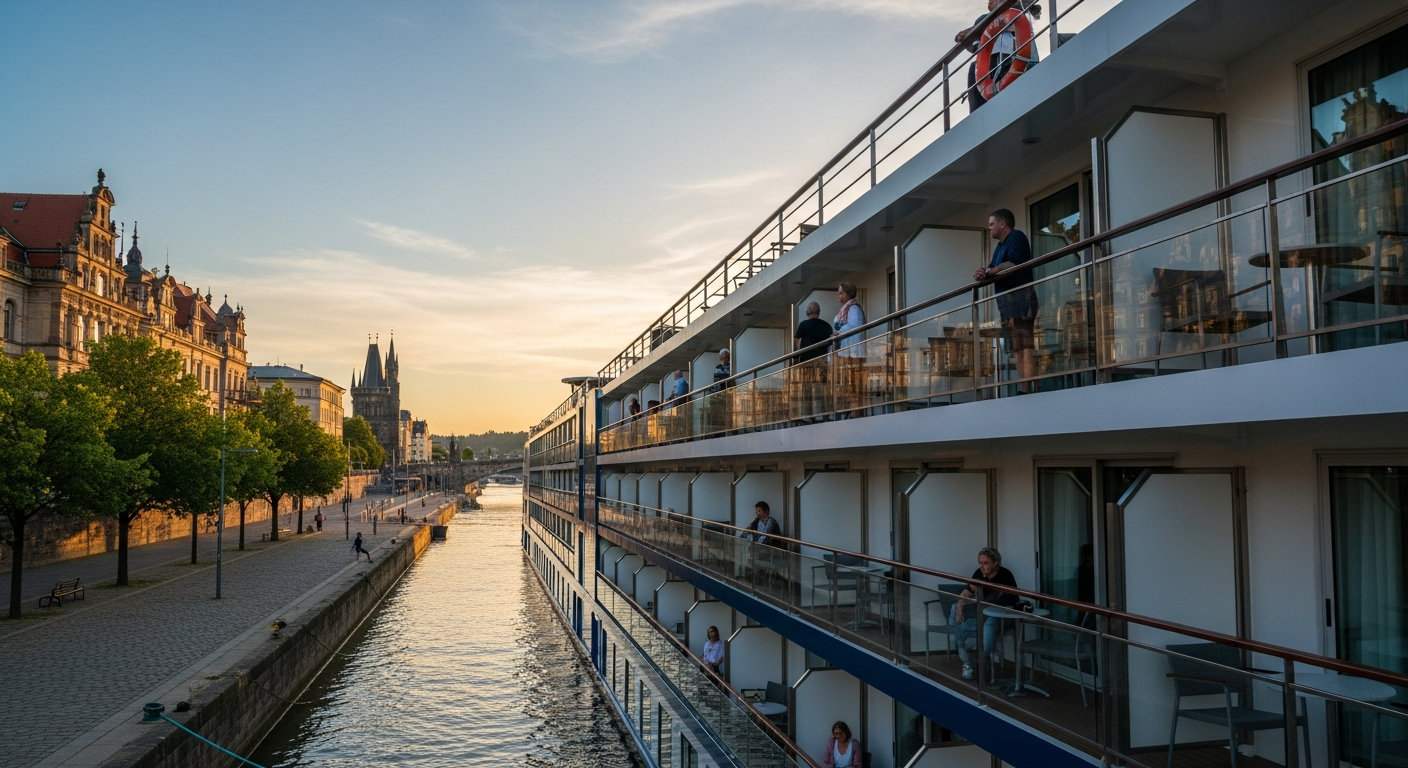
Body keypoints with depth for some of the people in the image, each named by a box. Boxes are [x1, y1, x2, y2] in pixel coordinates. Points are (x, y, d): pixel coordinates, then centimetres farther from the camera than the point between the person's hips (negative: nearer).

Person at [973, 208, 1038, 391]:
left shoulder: (1016, 236, -1)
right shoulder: (1000, 247, 26)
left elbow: (1014, 265, -16)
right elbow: (996, 273, 14)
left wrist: (989, 271, -6)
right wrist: (983, 275, -9)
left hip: (1019, 297, -10)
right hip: (1007, 301, 10)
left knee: (1024, 347, -16)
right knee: (1018, 349, 4)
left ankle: (1026, 391, -23)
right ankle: (1023, 390, 2)